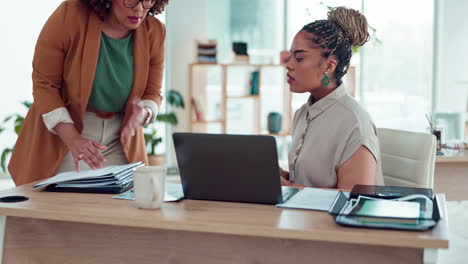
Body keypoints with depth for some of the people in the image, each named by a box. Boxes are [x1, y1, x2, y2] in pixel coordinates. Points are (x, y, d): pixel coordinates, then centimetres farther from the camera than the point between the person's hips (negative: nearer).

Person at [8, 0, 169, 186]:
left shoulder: (154, 31, -9)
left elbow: (152, 93, 2)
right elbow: (43, 83, -13)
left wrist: (143, 113, -23)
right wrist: (73, 139, -24)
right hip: (62, 136, -2)